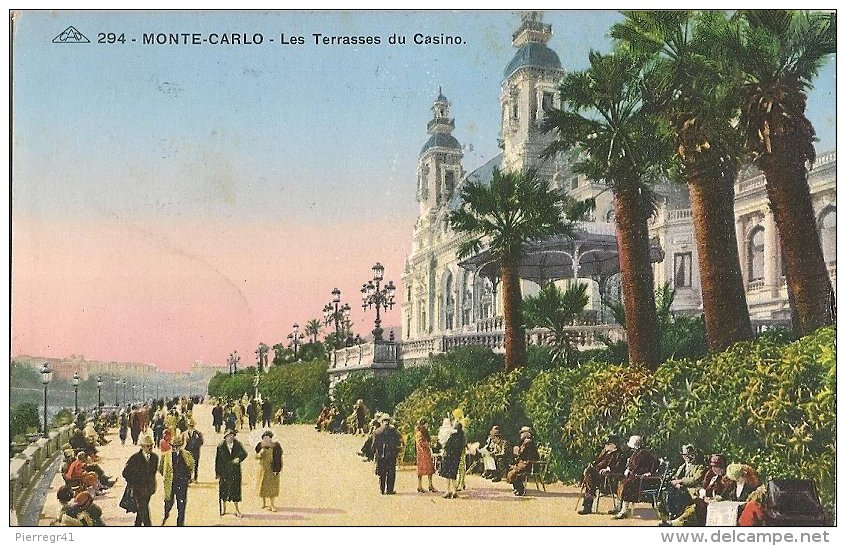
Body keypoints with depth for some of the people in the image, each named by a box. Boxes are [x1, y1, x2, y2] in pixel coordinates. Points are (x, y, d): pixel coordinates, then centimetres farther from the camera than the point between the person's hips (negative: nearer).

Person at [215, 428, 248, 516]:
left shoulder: (237, 445, 1)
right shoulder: (221, 447, -2)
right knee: (223, 489, 5)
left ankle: (236, 509, 16)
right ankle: (223, 508, 22)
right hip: (224, 472, 0)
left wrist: (239, 458, -28)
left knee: (235, 488, 3)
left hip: (235, 471, 1)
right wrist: (217, 473, -2)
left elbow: (244, 453, -7)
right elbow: (217, 460, -1)